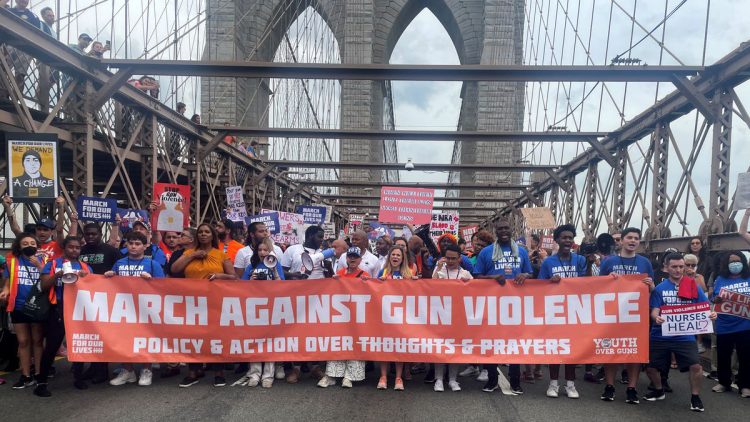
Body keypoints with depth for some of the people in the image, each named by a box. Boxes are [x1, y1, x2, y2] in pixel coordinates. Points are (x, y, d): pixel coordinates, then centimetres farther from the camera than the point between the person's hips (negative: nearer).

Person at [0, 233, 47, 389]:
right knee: (23, 341, 8)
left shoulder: (43, 260, 1)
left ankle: (39, 374, 17)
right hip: (19, 306, 1)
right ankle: (26, 376, 15)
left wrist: (39, 265, -17)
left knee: (38, 340, 9)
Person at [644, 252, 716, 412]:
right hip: (660, 336, 1)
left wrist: (711, 314, -24)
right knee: (650, 367, 4)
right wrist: (656, 318, -29)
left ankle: (695, 397, 10)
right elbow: (654, 310, -6)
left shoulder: (694, 287, 1)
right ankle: (659, 391, 34)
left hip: (685, 336, -1)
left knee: (696, 366, -15)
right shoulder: (659, 288, -1)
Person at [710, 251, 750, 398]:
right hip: (724, 326, 1)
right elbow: (713, 299, 3)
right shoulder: (720, 280, 4)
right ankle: (724, 382, 26)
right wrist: (717, 300, -19)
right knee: (723, 356, 11)